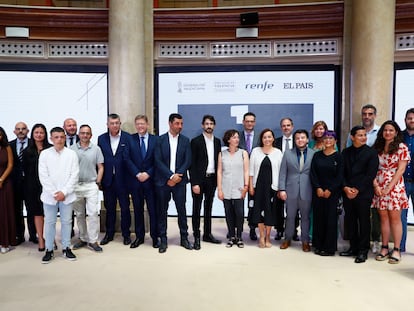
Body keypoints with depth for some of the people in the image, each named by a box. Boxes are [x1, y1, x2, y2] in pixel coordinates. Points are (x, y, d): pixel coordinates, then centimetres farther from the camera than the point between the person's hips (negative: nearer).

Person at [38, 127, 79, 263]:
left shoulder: (72, 154, 0)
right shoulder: (44, 154, 1)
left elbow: (74, 175, -3)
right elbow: (43, 176, -2)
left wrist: (64, 192, -10)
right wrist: (54, 193, -9)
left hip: (66, 194, 0)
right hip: (49, 195, 0)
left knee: (66, 221, 8)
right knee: (49, 222, 7)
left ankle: (66, 248, 20)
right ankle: (49, 250, 18)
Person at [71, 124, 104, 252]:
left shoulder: (96, 149, 3)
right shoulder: (72, 149, 3)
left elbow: (100, 167, 4)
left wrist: (98, 182, -3)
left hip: (91, 185, -1)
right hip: (75, 185, 1)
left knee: (93, 213, -7)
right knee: (79, 214, 11)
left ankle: (93, 241, 2)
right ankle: (82, 238, 24)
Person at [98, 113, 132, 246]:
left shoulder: (127, 138, -3)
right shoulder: (101, 138, 5)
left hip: (122, 179, -2)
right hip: (107, 179, 2)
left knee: (125, 207, 7)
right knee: (109, 208, 13)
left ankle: (126, 234, 21)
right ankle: (109, 234, 27)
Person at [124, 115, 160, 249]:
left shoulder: (155, 139, 3)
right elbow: (127, 159, -1)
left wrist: (148, 173, -11)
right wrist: (137, 174, -10)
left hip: (150, 179, -1)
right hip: (135, 180, 1)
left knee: (153, 209, 2)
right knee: (137, 209, 10)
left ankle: (155, 237, 14)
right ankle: (139, 236, 21)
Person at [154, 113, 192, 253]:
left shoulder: (185, 140, 7)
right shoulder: (160, 140, 0)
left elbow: (187, 161, 1)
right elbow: (158, 161, -7)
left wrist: (177, 176, -10)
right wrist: (171, 175, -14)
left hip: (179, 180, 1)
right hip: (163, 180, -1)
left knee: (182, 210, 5)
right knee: (162, 211, 5)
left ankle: (184, 238, 18)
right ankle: (163, 240, 16)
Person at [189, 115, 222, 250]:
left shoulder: (217, 141, 9)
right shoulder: (196, 141, -6)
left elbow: (218, 161, 11)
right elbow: (192, 163, -9)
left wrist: (218, 180, 4)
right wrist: (194, 183, -15)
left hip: (212, 179, 5)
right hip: (199, 179, -5)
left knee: (208, 208, 14)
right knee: (197, 208, 3)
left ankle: (207, 234, 25)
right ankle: (197, 237, 11)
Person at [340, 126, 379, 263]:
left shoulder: (371, 152, -2)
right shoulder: (346, 152, 10)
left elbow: (371, 174, -8)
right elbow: (342, 172, 7)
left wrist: (357, 190, -11)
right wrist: (345, 187, -7)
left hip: (363, 193, -4)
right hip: (347, 193, 4)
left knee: (364, 222, 3)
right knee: (350, 221, 10)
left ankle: (363, 251, 13)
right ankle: (353, 247, 23)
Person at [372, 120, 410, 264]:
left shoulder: (402, 147, -1)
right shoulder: (377, 148, 10)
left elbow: (401, 169, -7)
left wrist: (389, 188, -13)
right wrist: (375, 185, -8)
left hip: (395, 186, -3)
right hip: (379, 187, 3)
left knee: (395, 218, 0)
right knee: (383, 217, 7)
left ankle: (396, 250, 8)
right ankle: (384, 248, 14)